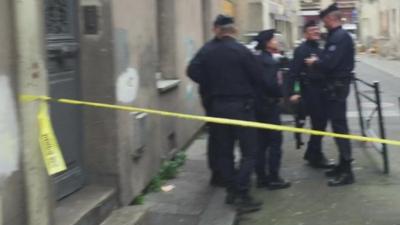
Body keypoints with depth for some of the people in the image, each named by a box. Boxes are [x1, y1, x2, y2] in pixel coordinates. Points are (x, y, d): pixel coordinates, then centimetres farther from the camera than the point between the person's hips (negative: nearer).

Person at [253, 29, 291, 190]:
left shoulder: (258, 59, 10)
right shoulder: (270, 61, -17)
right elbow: (270, 85, -26)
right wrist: (283, 93, -10)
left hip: (259, 105, 9)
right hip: (269, 105, -8)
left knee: (261, 142, 11)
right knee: (275, 142, 0)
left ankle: (261, 177, 16)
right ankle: (273, 179, 3)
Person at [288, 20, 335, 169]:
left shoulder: (320, 50, 17)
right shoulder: (301, 50, -7)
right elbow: (293, 72, -14)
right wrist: (293, 92, -23)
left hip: (321, 89, 8)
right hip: (310, 89, -8)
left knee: (322, 121, 11)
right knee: (318, 122, -6)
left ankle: (311, 154, 24)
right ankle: (316, 157, 5)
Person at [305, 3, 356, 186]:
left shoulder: (340, 37, -18)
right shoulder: (336, 36, 14)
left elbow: (329, 63, -25)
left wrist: (314, 63, -8)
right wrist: (317, 61, 3)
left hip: (338, 86, -10)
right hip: (336, 85, 10)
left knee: (339, 126, -8)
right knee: (338, 125, 15)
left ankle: (347, 172, -4)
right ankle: (343, 165, 23)